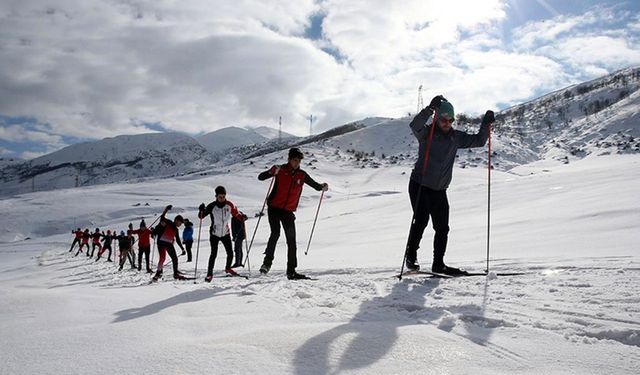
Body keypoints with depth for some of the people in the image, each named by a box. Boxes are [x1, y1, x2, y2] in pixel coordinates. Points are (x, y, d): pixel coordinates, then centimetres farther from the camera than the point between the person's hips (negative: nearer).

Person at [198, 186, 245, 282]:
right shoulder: (212, 206, -12)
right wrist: (201, 210, -30)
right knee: (214, 254, -11)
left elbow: (235, 213, 8)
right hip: (214, 234, -2)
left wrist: (242, 218, -12)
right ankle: (209, 273, 2)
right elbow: (201, 216, -9)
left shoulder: (229, 205, -5)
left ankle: (228, 268, 29)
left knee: (230, 253, 1)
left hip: (226, 233, 3)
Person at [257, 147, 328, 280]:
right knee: (275, 233, -22)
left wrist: (323, 187, -9)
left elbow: (316, 186, 13)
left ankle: (291, 271, 7)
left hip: (288, 212, 3)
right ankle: (267, 262, -10)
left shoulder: (302, 175, 5)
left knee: (292, 241, 2)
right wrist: (272, 172, -26)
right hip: (274, 208, -3)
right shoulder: (281, 170, -3)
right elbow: (261, 177, -7)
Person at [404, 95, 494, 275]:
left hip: (439, 190, 5)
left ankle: (438, 264, 15)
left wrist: (486, 125, -1)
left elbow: (478, 141, 14)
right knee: (421, 220, -13)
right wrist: (430, 108, -38)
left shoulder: (456, 137, 8)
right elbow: (415, 125, -29)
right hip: (419, 186, -5)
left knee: (442, 228, 4)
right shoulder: (426, 133, -7)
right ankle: (411, 257, 4)